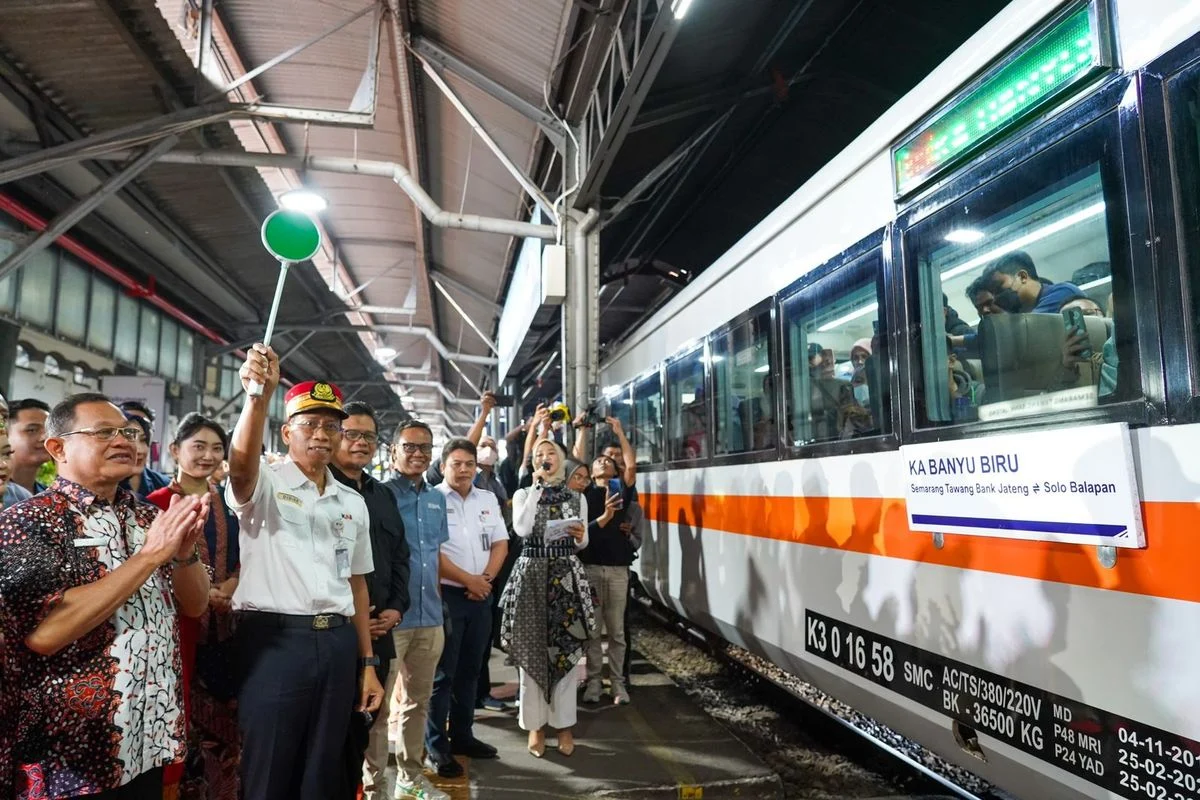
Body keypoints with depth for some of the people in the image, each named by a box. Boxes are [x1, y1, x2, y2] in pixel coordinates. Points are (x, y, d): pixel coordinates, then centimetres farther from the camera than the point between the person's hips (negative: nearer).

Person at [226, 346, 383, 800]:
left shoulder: (353, 503, 13)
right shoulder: (265, 484, -2)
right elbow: (241, 464, -27)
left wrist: (367, 663, 12)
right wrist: (259, 396, -45)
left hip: (337, 644, 5)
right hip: (274, 640, -5)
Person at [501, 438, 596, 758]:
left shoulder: (577, 498, 8)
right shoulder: (523, 494, 4)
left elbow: (581, 544, 13)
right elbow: (522, 529, -16)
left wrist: (581, 536, -11)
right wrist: (538, 486, -13)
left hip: (567, 575, 1)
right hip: (531, 573, -1)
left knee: (566, 649, 3)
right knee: (531, 649, 3)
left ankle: (564, 724, 16)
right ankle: (535, 724, 16)